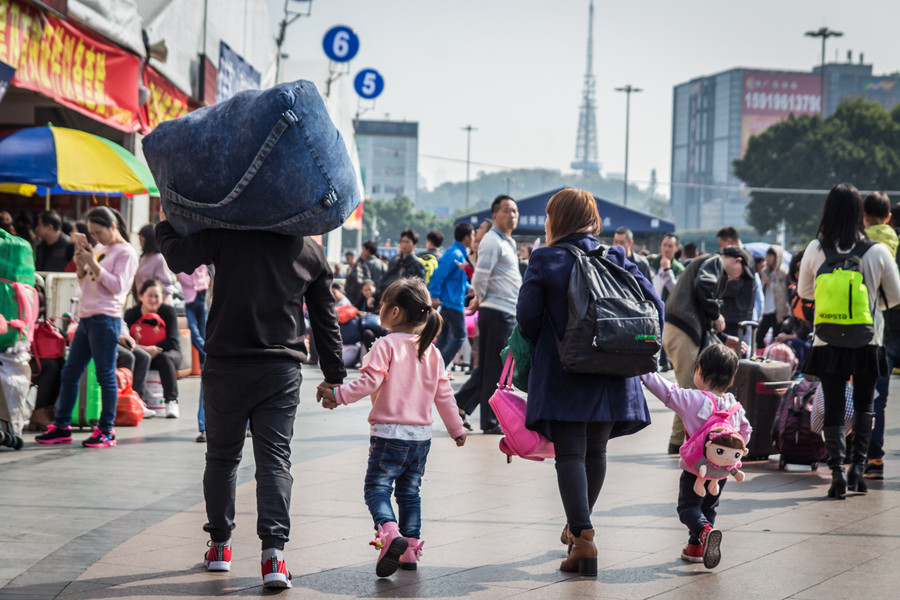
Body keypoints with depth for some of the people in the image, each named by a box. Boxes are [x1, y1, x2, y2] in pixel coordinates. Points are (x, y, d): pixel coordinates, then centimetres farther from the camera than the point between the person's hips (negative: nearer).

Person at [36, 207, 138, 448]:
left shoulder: (126, 253, -4)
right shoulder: (97, 249, 18)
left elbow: (118, 286, -14)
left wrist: (93, 264, -14)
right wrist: (81, 265, 4)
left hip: (106, 319, -8)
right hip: (86, 317, 8)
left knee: (105, 374, -4)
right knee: (70, 372, 8)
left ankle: (106, 430, 1)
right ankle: (61, 427, 14)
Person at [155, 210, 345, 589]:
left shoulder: (228, 234, -4)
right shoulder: (312, 253, 7)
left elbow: (179, 257, -3)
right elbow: (326, 321, 12)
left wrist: (164, 225, 17)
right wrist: (334, 377, 20)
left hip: (226, 366, -1)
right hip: (281, 371, 1)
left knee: (222, 456, 14)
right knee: (274, 459, 0)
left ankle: (220, 545, 24)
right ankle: (273, 550, -14)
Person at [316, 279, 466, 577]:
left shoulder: (386, 345, -10)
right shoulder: (431, 352, 9)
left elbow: (369, 383, -19)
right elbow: (443, 394, 13)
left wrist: (337, 394, -12)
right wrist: (456, 427, 22)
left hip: (389, 433, -6)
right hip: (421, 435, 6)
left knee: (377, 488, -3)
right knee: (409, 492, 15)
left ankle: (390, 533, -27)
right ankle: (410, 548, 16)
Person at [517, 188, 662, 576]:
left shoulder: (545, 260, -5)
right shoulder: (617, 258, 7)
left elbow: (527, 316, -8)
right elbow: (653, 303, 1)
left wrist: (538, 345, 13)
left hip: (563, 373, -4)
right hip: (613, 372, 4)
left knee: (569, 454, -4)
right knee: (595, 450, 18)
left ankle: (583, 537, -19)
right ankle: (578, 525, 35)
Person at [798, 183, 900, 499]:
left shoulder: (816, 250, -7)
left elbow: (804, 290, 9)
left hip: (827, 341, 0)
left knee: (833, 407, 7)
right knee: (864, 405, 16)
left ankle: (837, 470, -4)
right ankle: (857, 466, 8)